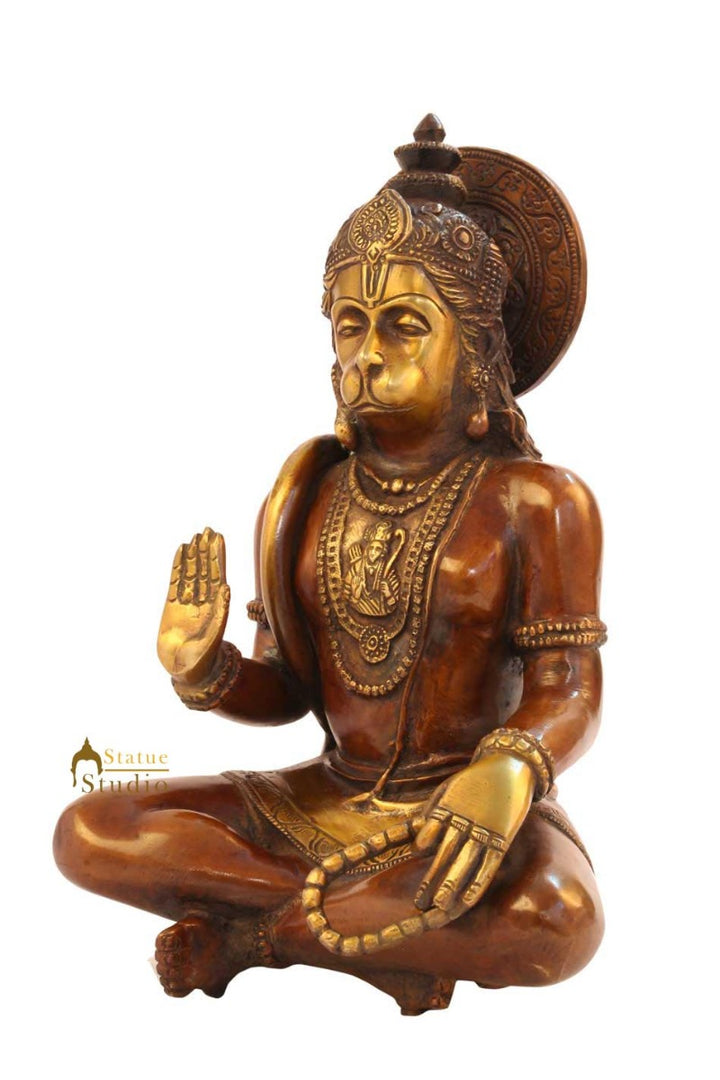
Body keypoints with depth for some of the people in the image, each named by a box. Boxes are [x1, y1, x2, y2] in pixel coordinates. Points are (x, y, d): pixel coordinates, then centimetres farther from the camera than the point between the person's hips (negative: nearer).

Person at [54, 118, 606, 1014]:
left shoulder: (533, 501, -8)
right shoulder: (304, 500, 4)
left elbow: (568, 694, -12)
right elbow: (291, 689, 7)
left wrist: (508, 772, -34)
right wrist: (206, 671, -15)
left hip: (466, 812, -3)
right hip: (325, 800, 4)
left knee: (556, 921, -37)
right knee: (89, 835, -14)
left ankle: (252, 927, -15)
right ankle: (408, 935, -15)